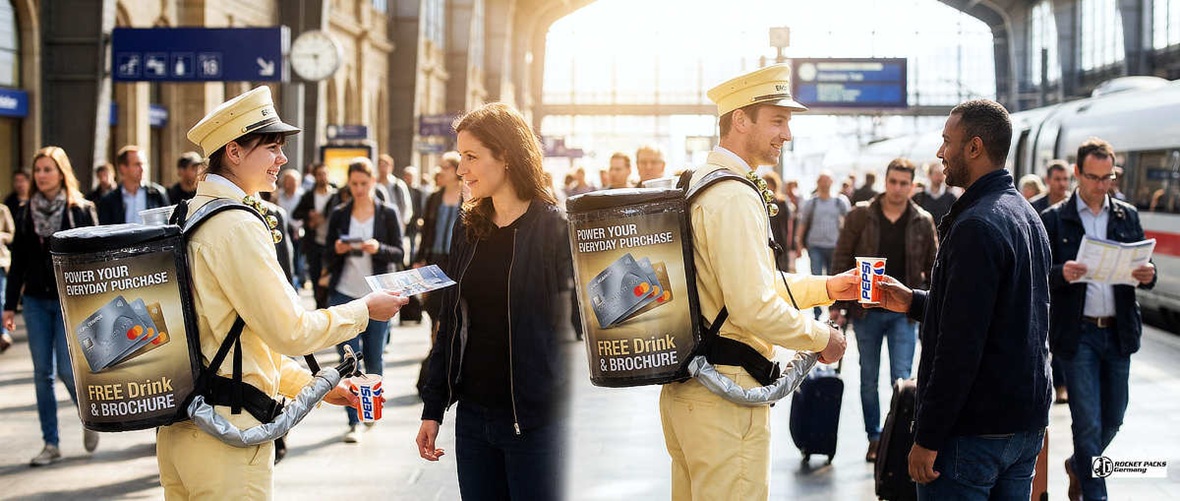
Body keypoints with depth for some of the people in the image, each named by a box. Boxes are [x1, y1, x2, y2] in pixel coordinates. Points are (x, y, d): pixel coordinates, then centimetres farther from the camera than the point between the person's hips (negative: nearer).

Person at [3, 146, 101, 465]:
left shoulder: (81, 211, -2)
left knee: (66, 369, -8)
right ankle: (51, 444, 9)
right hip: (36, 302, 4)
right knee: (42, 373, 3)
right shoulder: (26, 214, 8)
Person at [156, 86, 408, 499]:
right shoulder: (237, 225, -16)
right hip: (226, 433, -9)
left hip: (177, 430, 9)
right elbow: (291, 331, -16)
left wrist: (314, 384, 19)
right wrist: (365, 309, -1)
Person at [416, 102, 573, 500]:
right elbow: (451, 323, 14)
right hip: (473, 415, 6)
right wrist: (433, 408, 11)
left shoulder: (555, 229, -8)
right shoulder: (468, 228, 11)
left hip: (535, 420, -6)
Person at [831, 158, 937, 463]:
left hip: (905, 312, 0)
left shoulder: (923, 222, 1)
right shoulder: (861, 215, -2)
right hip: (866, 310, 1)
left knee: (901, 378, -6)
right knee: (869, 378, 9)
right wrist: (837, 305, -3)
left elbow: (933, 267, 9)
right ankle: (874, 438, 20)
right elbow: (842, 259, 1)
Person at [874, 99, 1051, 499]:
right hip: (1027, 421, 10)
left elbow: (960, 344, -23)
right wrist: (915, 302, 22)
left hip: (975, 429, -10)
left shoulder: (976, 226, -19)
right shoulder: (1027, 217, 12)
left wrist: (927, 438, -19)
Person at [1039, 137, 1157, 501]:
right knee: (1088, 423, -3)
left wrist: (1147, 276, -13)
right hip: (1077, 334, -4)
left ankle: (1078, 466, 40)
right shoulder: (1054, 219, -2)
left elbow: (1141, 271, 10)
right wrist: (1062, 274, -26)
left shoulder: (1127, 216, 9)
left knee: (1113, 419, 14)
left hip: (1119, 332, 4)